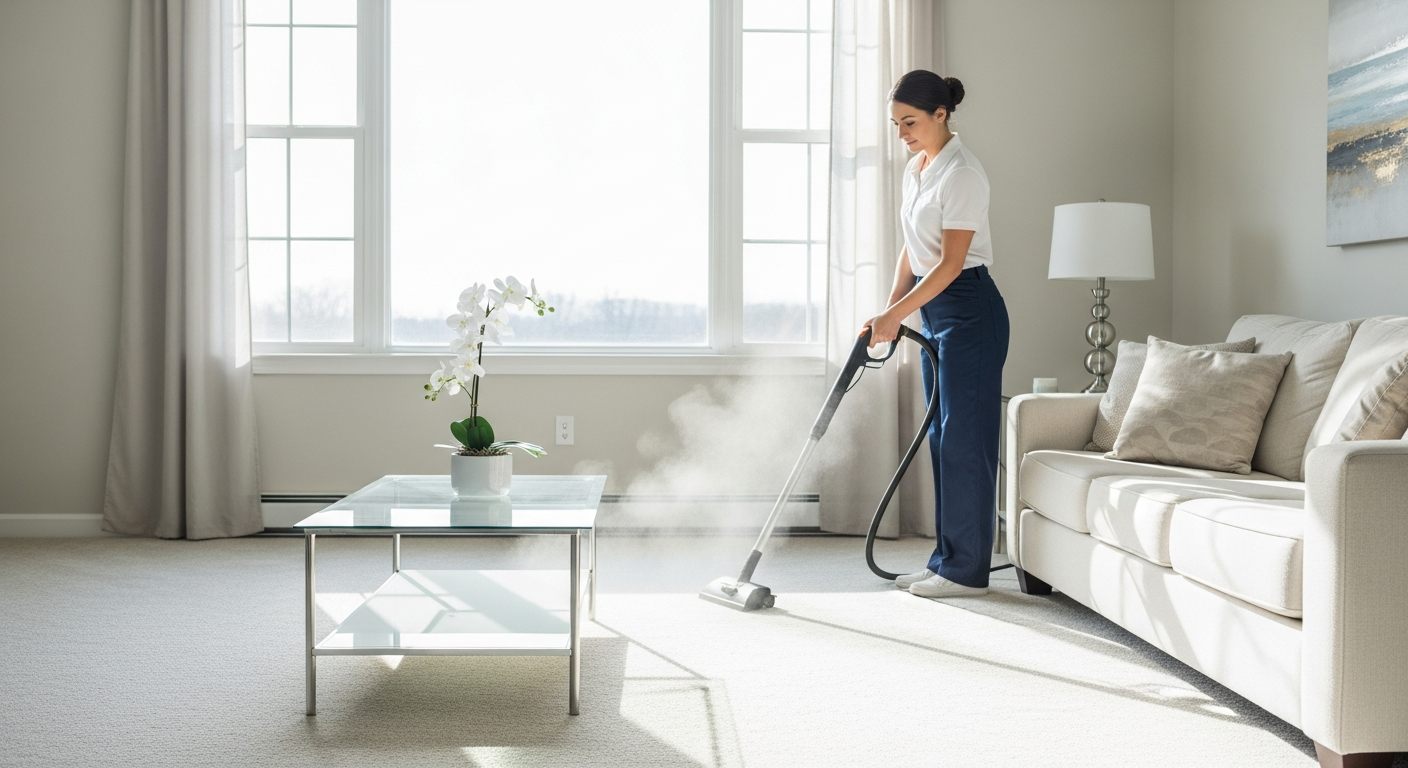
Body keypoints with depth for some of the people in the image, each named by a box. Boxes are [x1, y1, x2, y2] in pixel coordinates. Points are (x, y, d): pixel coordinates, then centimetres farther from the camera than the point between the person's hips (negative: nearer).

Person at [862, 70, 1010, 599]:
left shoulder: (961, 173, -16)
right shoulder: (915, 169, 13)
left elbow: (951, 262, -19)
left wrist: (896, 314, -19)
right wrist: (891, 310, 8)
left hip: (968, 312, -10)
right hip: (935, 312, 10)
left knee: (964, 436, -6)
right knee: (942, 435, 11)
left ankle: (967, 570, 3)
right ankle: (947, 560, 19)